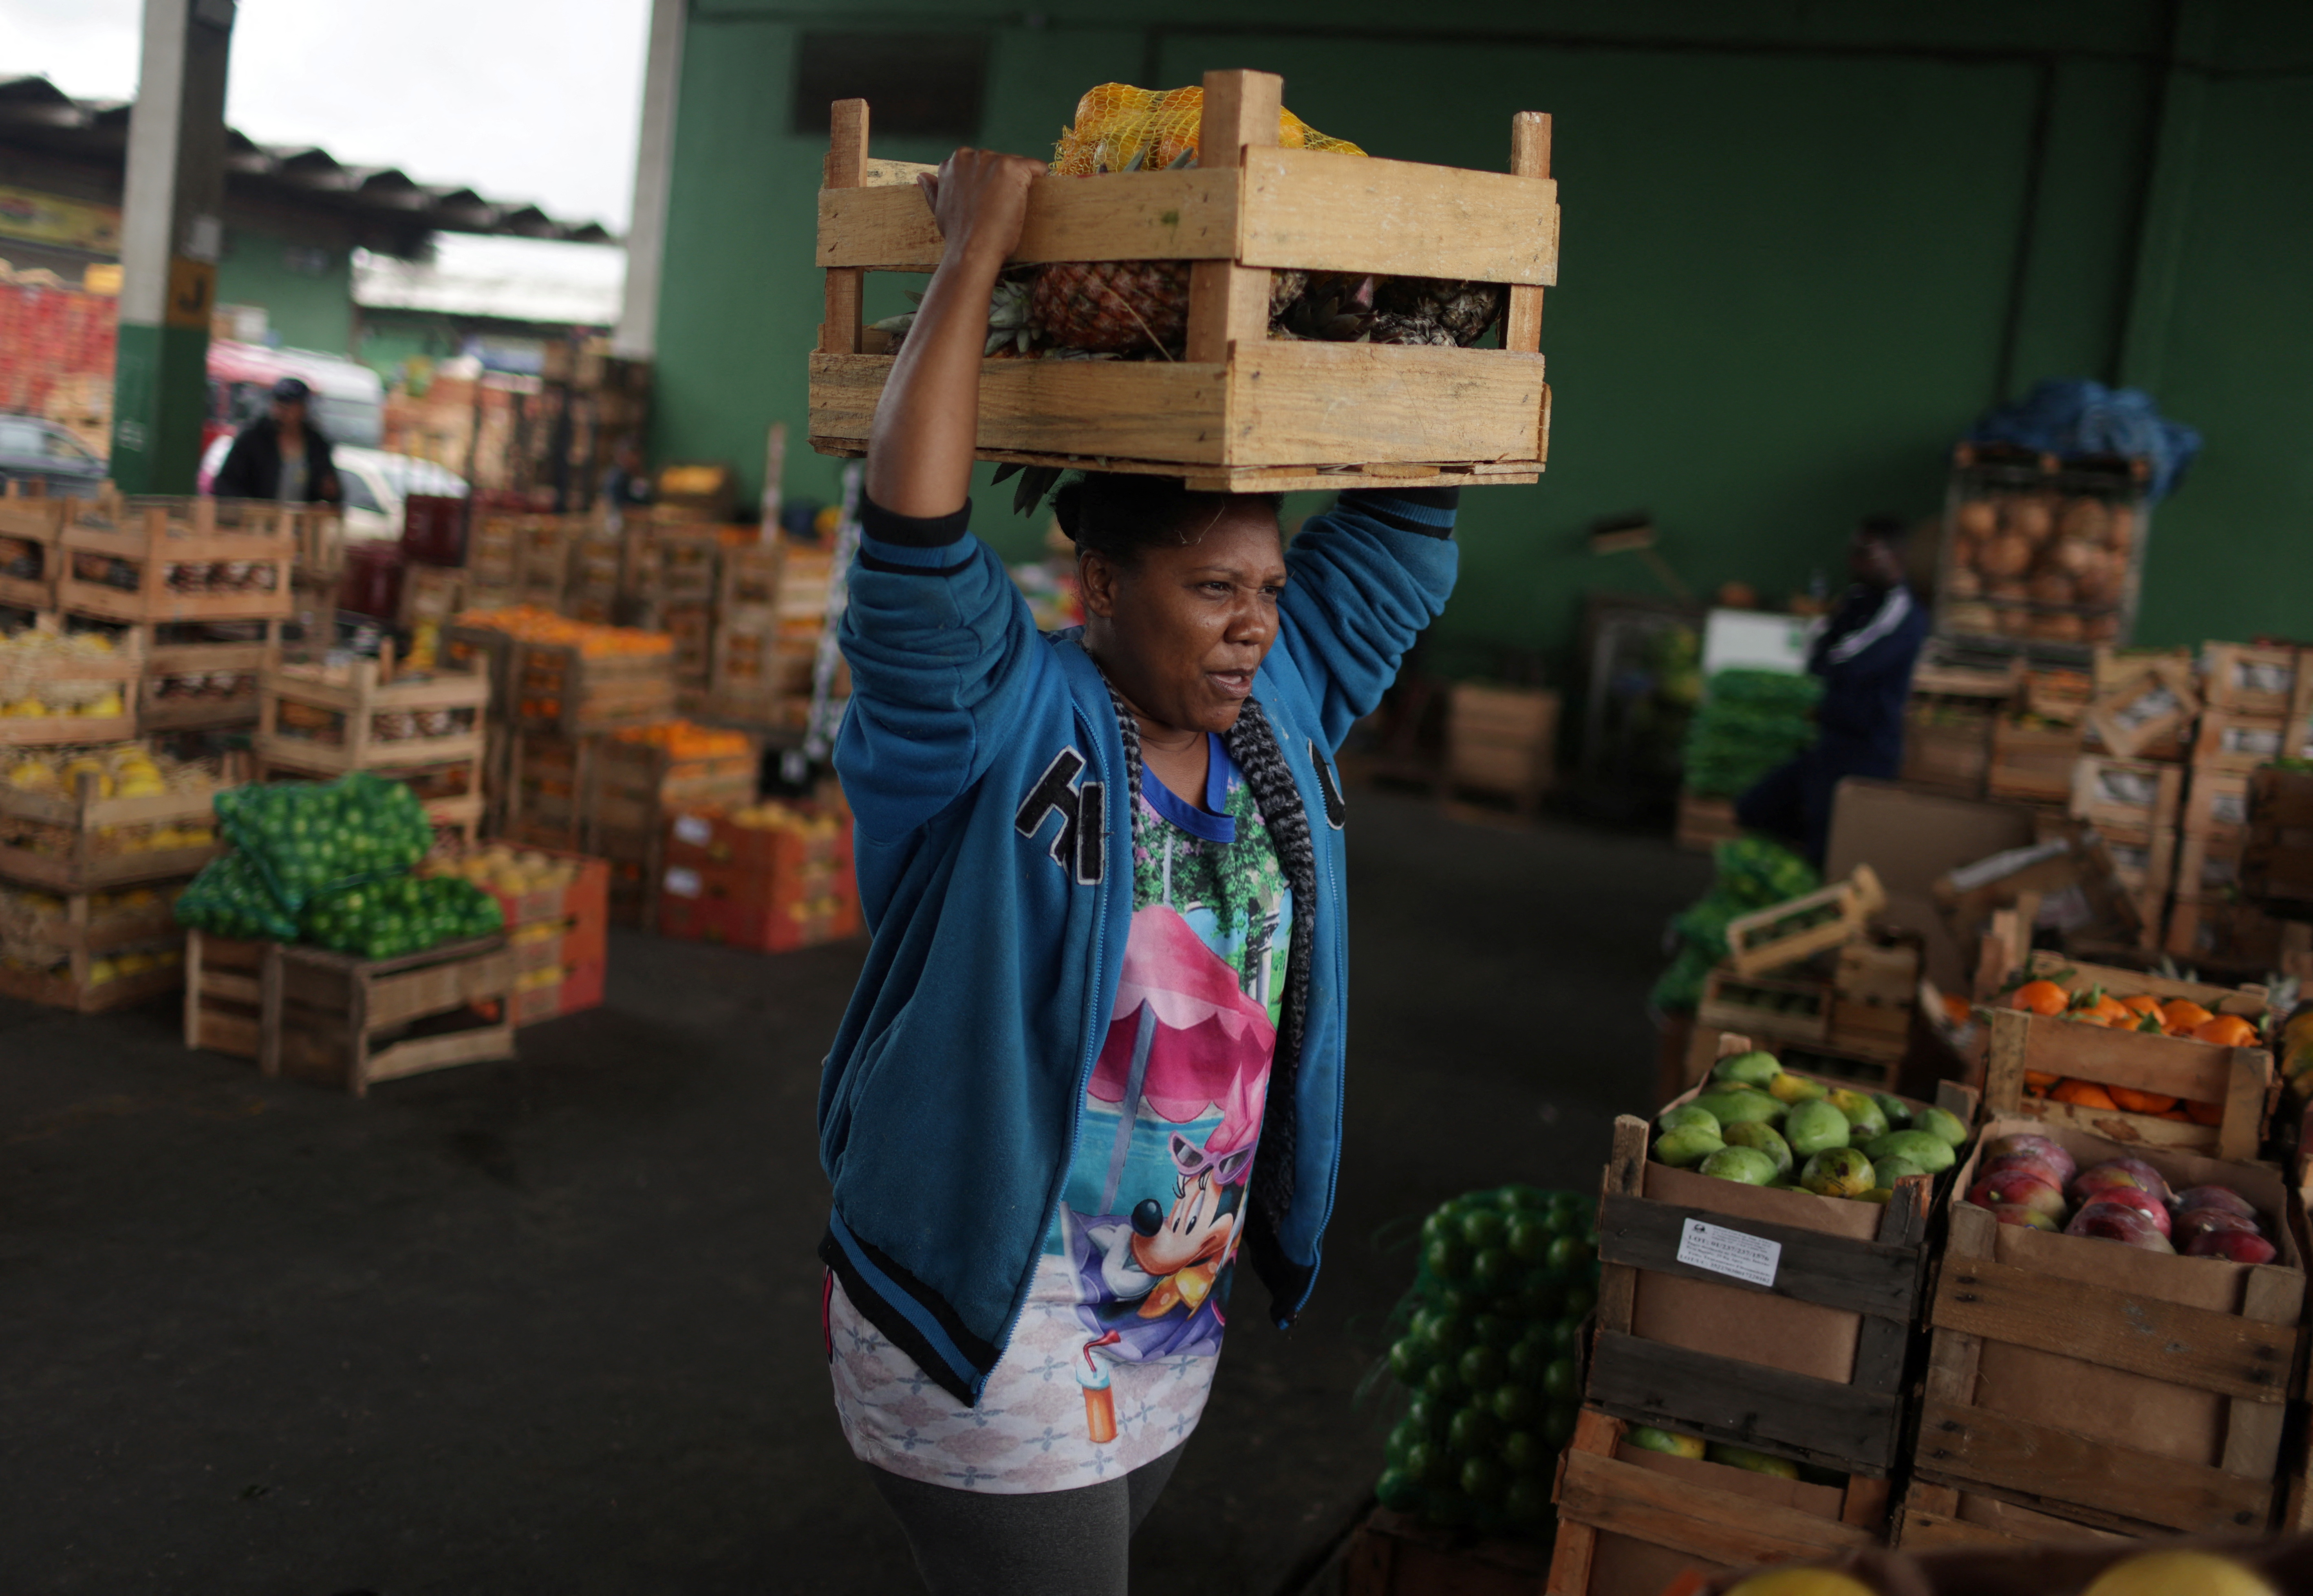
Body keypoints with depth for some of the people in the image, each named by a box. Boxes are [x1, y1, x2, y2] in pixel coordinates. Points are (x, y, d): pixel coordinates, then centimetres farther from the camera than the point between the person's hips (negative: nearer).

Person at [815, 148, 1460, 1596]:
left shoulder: (1281, 713, 1)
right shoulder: (1000, 726, -18)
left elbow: (1405, 523, 4)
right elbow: (915, 533, -33)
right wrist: (977, 251, -27)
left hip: (1179, 1327, 7)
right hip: (983, 1339, -7)